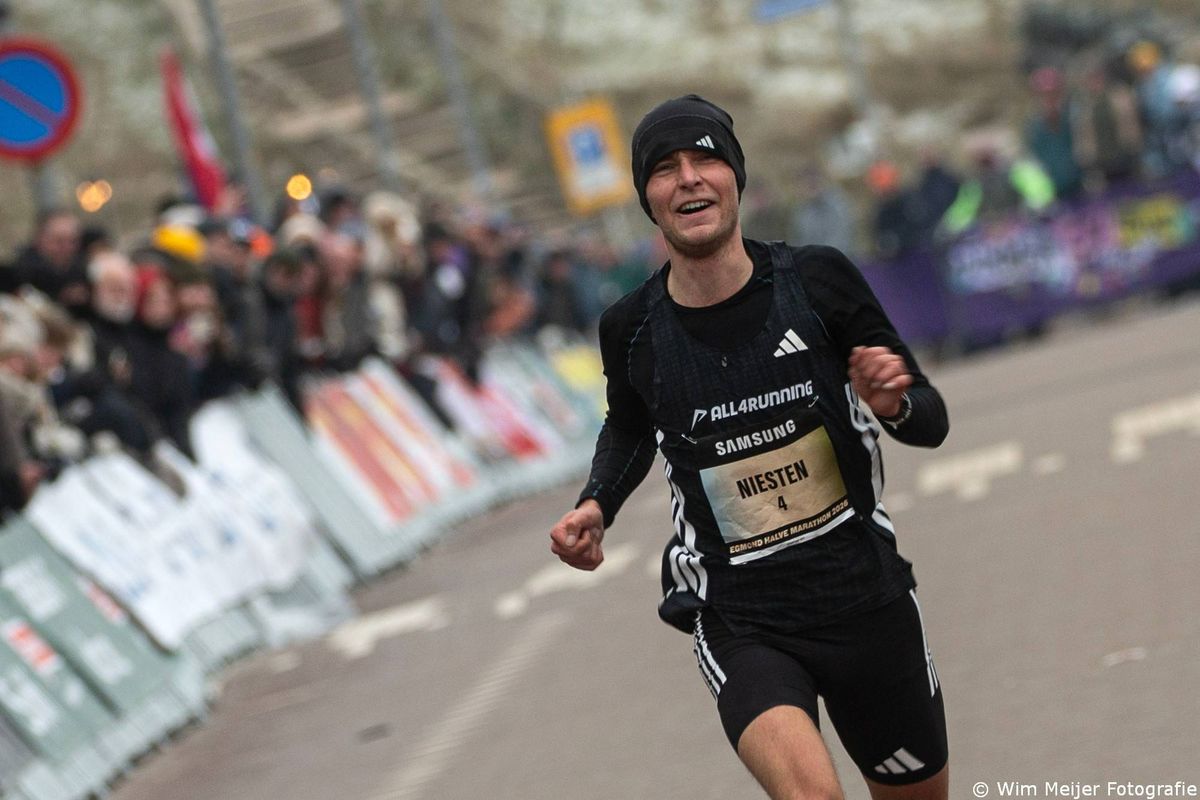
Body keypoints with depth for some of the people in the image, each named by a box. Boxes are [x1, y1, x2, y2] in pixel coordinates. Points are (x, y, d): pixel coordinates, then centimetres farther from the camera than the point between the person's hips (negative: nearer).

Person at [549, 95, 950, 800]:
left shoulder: (818, 280, -8)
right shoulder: (633, 329, -5)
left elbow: (932, 422, 0)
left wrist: (897, 402, -22)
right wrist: (595, 508, 2)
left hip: (866, 598, 2)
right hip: (740, 626, -2)